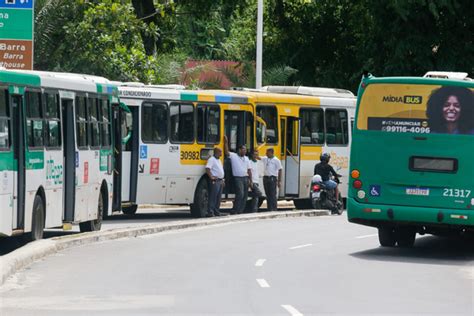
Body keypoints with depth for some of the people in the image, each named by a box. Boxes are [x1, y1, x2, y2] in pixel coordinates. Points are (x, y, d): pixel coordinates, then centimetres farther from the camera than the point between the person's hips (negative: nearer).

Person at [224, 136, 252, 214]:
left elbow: (249, 170, 14)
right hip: (238, 178, -6)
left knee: (245, 196, 5)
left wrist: (250, 181, 9)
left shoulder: (246, 158, 15)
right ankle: (235, 211, -13)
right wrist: (226, 142, -18)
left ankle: (241, 211, 11)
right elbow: (226, 152, -14)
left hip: (245, 178, 6)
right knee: (240, 194, -17)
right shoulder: (233, 156, 1)